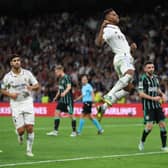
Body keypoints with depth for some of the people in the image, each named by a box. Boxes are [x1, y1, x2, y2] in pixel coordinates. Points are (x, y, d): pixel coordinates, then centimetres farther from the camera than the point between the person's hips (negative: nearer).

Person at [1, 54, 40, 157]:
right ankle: (20, 136, 30)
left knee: (30, 128, -8)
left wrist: (32, 87, -16)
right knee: (21, 130, -7)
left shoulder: (27, 73, 1)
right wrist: (10, 94, -8)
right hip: (16, 105, 0)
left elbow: (37, 86, 6)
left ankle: (29, 150, 8)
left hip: (28, 103, 0)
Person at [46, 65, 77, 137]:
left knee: (71, 115, -2)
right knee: (57, 112, 0)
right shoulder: (60, 78, 13)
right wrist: (56, 97, 34)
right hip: (62, 99, 9)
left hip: (68, 99, -8)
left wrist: (64, 92, -41)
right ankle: (55, 131, 1)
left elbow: (69, 87, -24)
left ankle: (74, 132, 8)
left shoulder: (67, 77, -12)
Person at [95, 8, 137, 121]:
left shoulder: (117, 30, 28)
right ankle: (109, 96, -44)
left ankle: (103, 107, 5)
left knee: (128, 88, 4)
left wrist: (131, 48, 18)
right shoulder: (108, 30, -3)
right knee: (130, 74, -39)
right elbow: (98, 43, -20)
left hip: (127, 58, 10)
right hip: (121, 57, -10)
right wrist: (102, 27, -29)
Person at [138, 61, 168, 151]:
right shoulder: (143, 79, -9)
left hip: (157, 105, 6)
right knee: (149, 126, -12)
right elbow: (141, 94, -14)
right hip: (148, 106, -6)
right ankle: (142, 142, 14)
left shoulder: (155, 77, 11)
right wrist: (153, 98, -20)